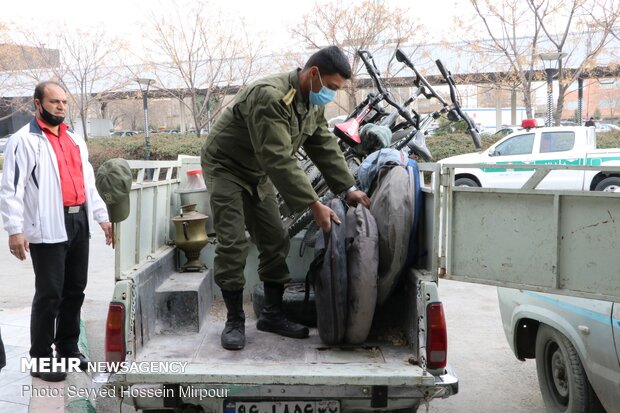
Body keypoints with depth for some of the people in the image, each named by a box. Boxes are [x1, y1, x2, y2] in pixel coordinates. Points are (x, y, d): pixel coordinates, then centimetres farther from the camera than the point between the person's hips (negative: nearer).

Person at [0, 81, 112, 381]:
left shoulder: (75, 139, 18)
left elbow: (88, 182, 22)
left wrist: (102, 217, 17)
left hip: (78, 223, 7)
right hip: (48, 228, -7)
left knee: (75, 290, 13)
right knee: (49, 294, -3)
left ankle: (68, 348, 28)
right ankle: (41, 359, 10)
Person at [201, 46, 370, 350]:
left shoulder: (313, 103, -3)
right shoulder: (269, 96, -34)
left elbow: (325, 147, 1)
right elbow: (279, 160, -38)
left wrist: (348, 188, -9)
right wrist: (314, 205, -38)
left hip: (259, 173, 8)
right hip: (226, 167, -8)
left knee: (275, 242, 4)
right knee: (233, 244, -13)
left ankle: (272, 314, 15)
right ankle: (235, 320, 0)